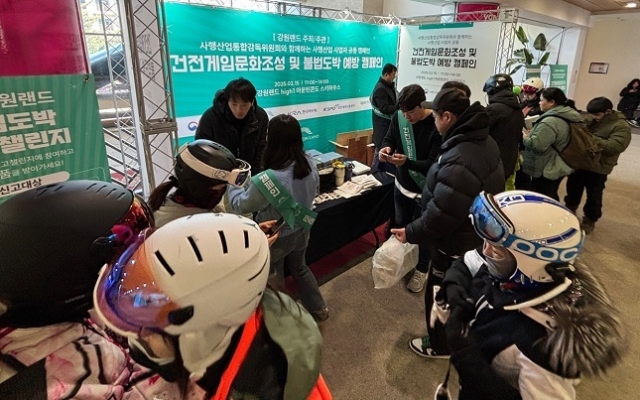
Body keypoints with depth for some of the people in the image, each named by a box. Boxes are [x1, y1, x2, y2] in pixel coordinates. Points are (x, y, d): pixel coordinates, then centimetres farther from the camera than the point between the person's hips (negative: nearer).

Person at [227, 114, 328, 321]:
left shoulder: (266, 180, -36)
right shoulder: (309, 163, -16)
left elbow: (239, 205, -17)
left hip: (277, 238, -6)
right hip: (302, 230, 6)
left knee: (274, 280, 21)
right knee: (299, 268, 32)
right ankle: (318, 308, 48)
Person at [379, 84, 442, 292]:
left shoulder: (436, 125, -25)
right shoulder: (399, 117, -9)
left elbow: (434, 164, -27)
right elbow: (389, 139, 2)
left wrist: (407, 162, -42)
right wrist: (386, 148, -23)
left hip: (425, 191, -5)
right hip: (402, 184, 5)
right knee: (400, 225, 23)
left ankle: (421, 270, 35)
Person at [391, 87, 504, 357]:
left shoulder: (458, 162, -37)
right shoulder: (485, 141, -2)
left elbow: (441, 214, -32)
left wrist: (411, 233, -17)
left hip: (457, 243, -10)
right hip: (479, 236, 10)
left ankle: (440, 345, 37)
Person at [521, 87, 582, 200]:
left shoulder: (550, 121, -26)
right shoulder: (566, 116, 8)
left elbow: (536, 145, -29)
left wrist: (525, 137, -11)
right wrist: (532, 133, 7)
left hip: (545, 170, -10)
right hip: (557, 167, 10)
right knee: (551, 198, 23)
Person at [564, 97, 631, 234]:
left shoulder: (621, 127, -15)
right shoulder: (589, 120, 2)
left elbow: (615, 146, -29)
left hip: (598, 169, -5)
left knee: (593, 197, 11)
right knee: (573, 190, 22)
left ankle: (589, 220, 29)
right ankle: (570, 209, 45)